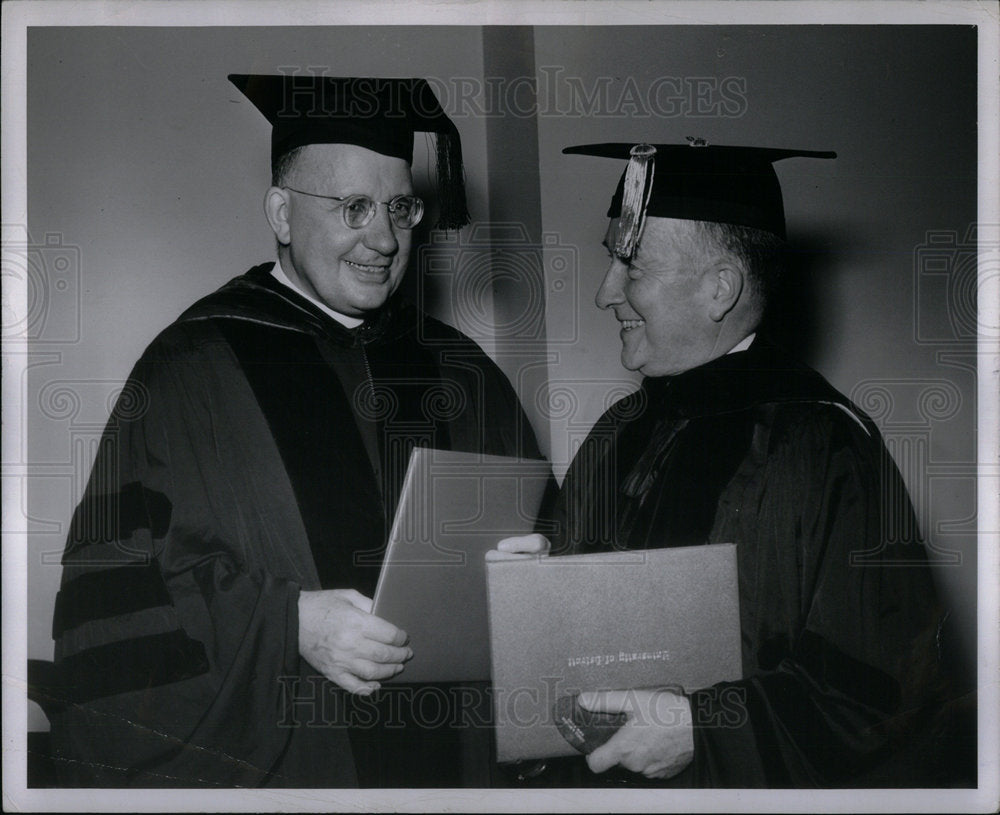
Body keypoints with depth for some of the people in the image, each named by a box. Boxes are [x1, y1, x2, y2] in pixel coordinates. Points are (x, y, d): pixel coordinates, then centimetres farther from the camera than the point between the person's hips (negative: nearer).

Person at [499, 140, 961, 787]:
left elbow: (886, 678, -15)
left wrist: (704, 727, -17)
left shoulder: (828, 448, -13)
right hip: (594, 775, 6)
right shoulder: (618, 437, 7)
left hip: (752, 784, -5)